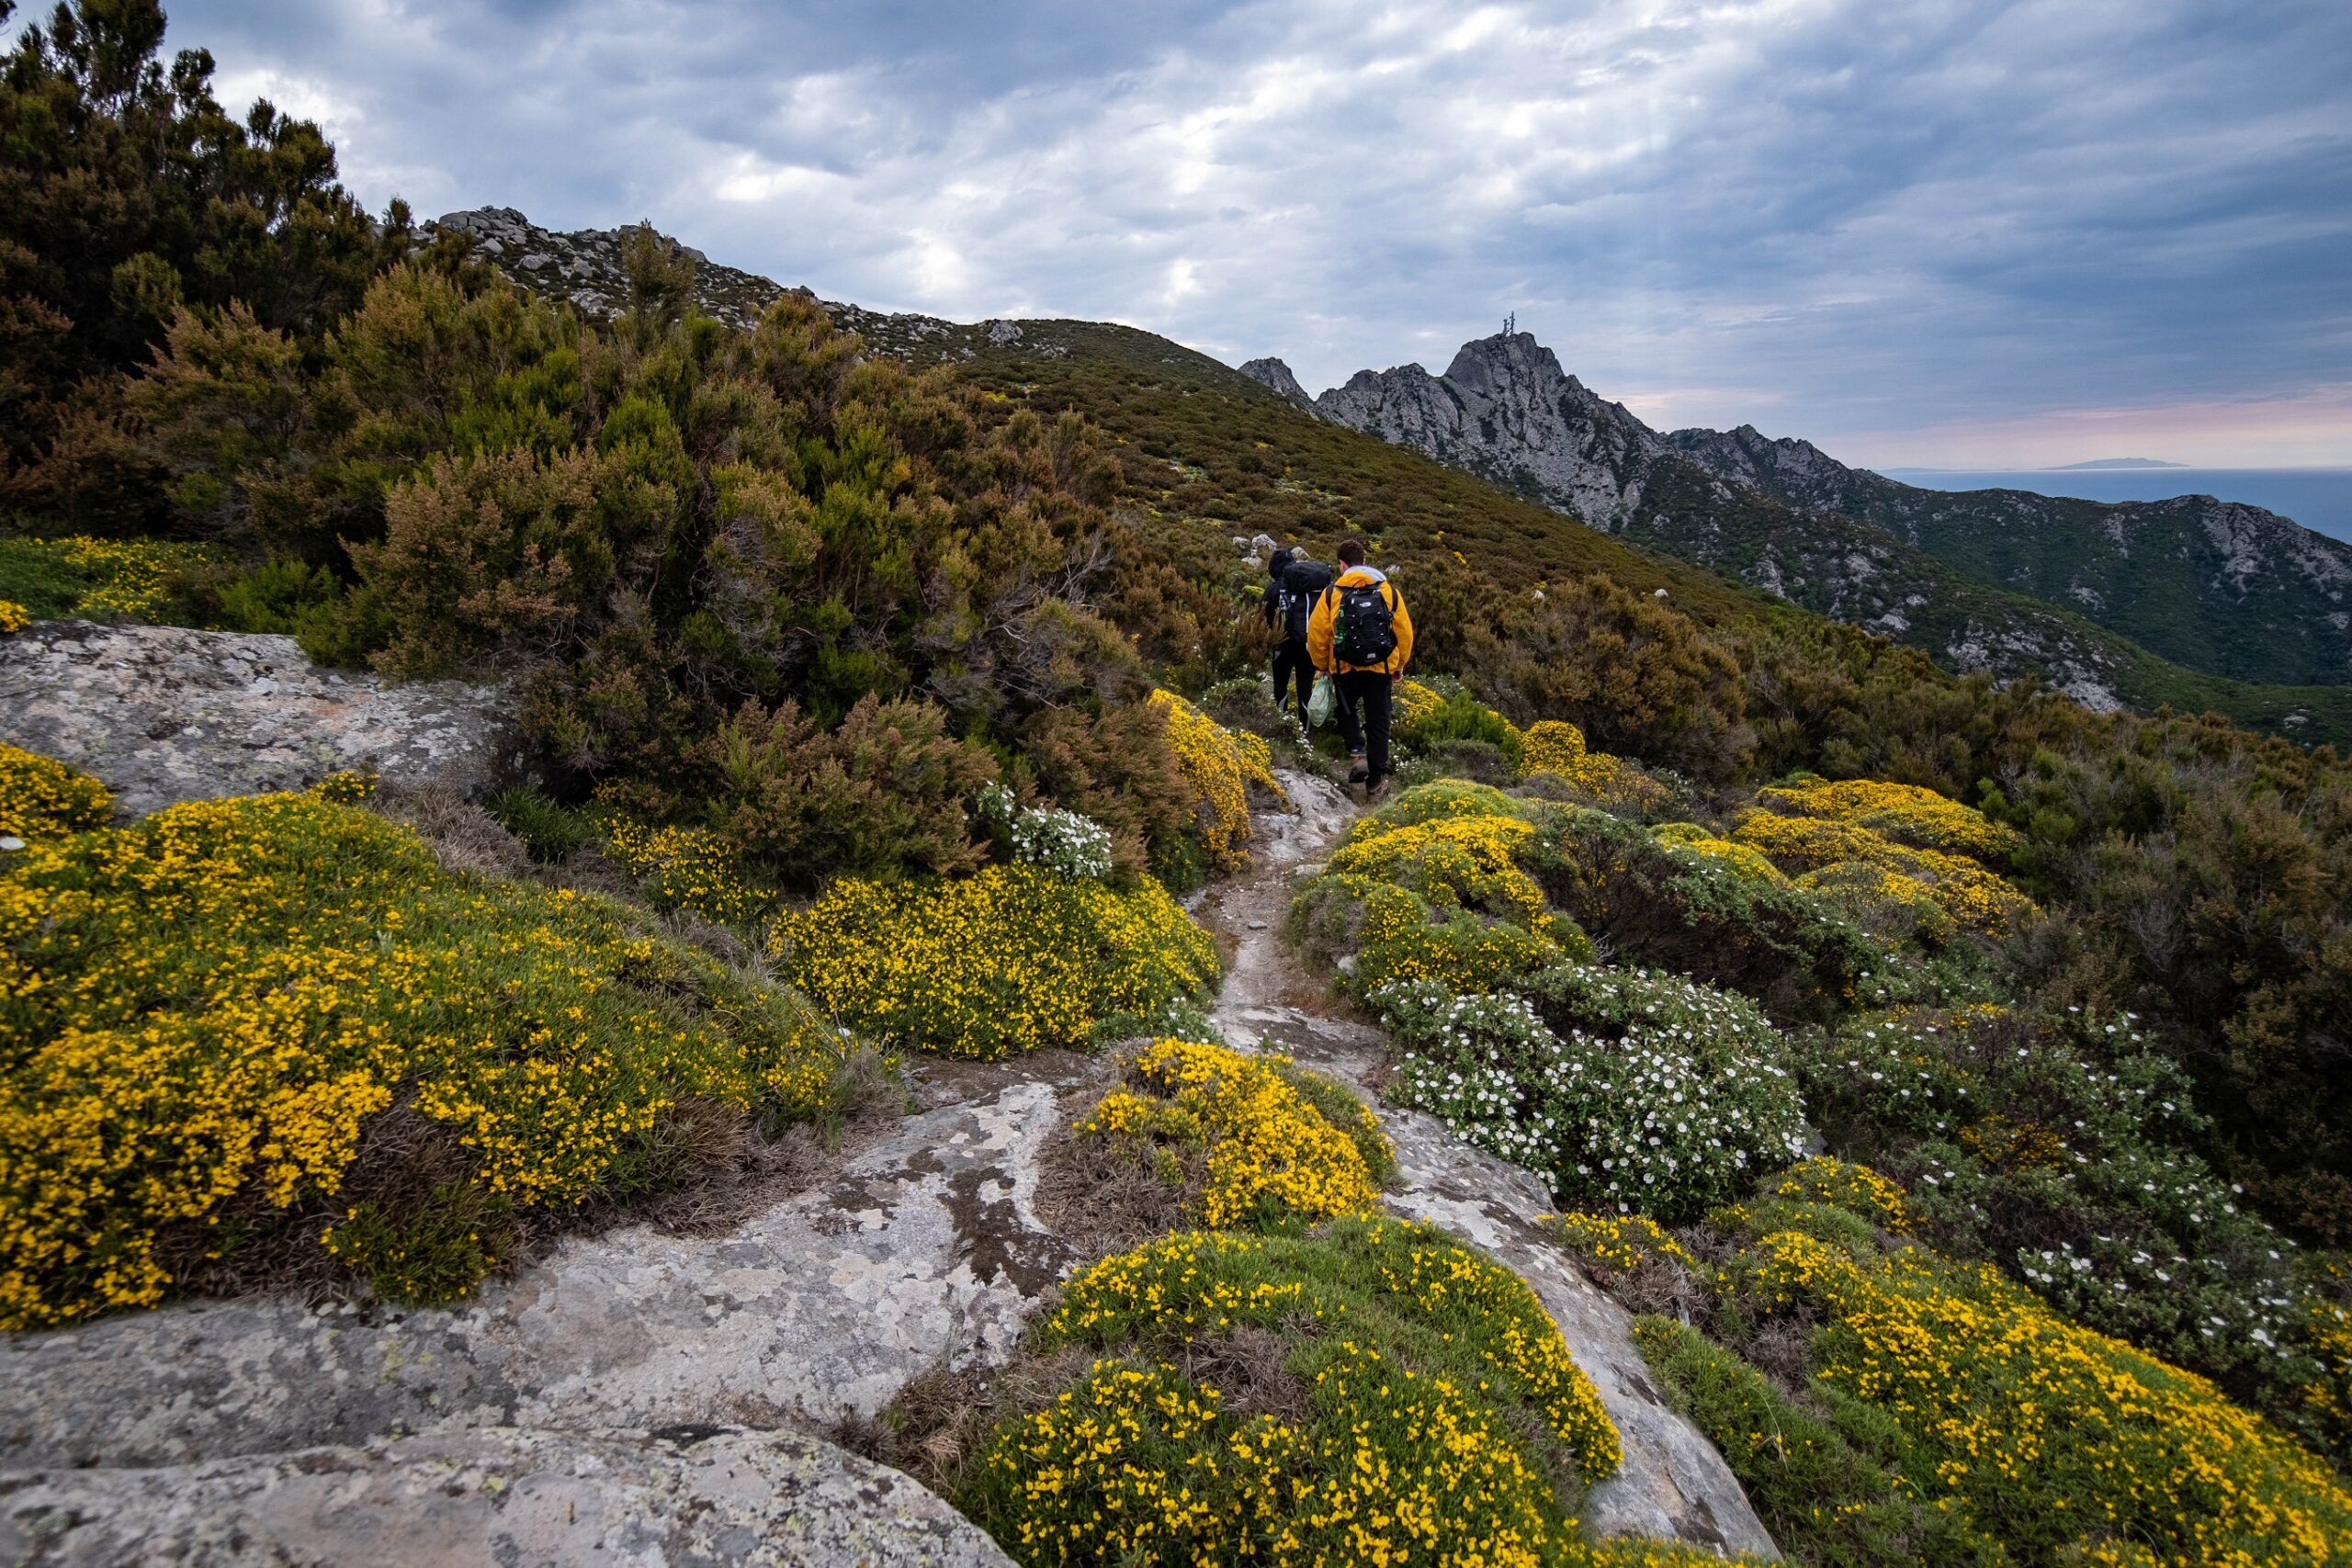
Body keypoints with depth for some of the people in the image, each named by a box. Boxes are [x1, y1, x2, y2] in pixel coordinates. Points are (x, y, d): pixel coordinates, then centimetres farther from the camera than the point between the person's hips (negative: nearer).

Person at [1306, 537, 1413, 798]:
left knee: (1347, 711, 24)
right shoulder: (1389, 590, 2)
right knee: (1378, 723, 9)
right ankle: (1375, 782, 11)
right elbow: (1405, 631, 4)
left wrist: (1322, 665, 14)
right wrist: (1399, 666, 17)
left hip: (1346, 668, -1)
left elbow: (1316, 633, -3)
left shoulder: (1332, 592, -4)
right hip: (1381, 668, 1)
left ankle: (1357, 753, 1)